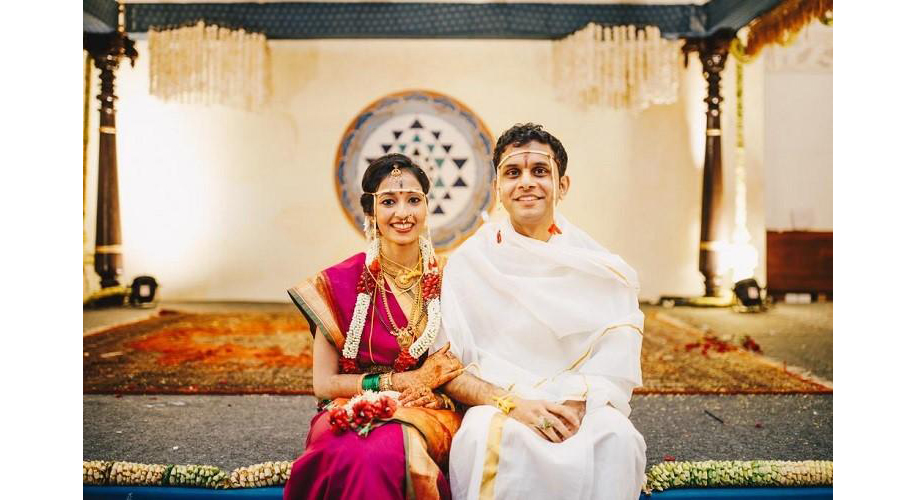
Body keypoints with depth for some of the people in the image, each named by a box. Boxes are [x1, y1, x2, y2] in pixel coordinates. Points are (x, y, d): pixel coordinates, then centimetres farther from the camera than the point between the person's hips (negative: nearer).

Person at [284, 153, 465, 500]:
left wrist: (436, 391, -14)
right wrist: (404, 380, -10)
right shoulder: (340, 283, -2)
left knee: (387, 454, -36)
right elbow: (323, 384, -1)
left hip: (428, 414, 0)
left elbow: (466, 371, 8)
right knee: (354, 457, -35)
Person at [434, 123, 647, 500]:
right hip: (495, 406, -1)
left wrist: (576, 405, -19)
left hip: (582, 408, 1)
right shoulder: (470, 261, 3)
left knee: (616, 438, -30)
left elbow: (616, 360, 0)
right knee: (486, 439, -33)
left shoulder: (595, 265, 6)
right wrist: (511, 404, -17)